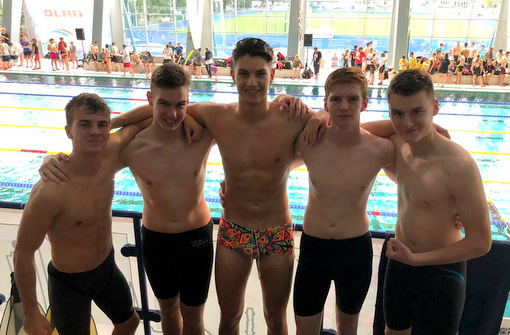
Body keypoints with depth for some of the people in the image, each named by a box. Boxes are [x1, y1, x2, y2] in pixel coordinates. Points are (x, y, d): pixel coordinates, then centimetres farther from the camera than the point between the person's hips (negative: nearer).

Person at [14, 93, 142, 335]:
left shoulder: (110, 153, -19)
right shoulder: (50, 191, -33)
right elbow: (23, 254, -21)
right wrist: (31, 314, -12)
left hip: (108, 267, 6)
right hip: (70, 283, -5)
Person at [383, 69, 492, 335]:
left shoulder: (458, 165, -27)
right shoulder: (397, 145, -8)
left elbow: (480, 242, -21)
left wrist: (416, 259, -21)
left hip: (441, 271, -5)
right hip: (399, 263, 6)